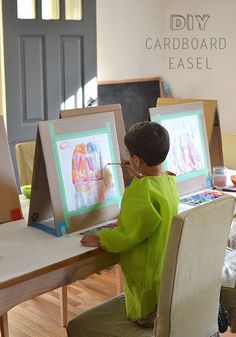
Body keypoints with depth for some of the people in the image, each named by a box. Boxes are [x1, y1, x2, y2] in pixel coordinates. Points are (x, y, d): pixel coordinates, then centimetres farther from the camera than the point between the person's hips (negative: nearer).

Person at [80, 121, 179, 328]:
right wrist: (141, 176, 26)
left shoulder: (139, 193, -28)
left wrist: (99, 239, -8)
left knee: (146, 321, 9)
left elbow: (127, 235, -23)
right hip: (169, 268, 9)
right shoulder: (168, 181, -1)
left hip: (148, 271, -8)